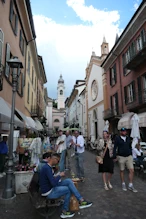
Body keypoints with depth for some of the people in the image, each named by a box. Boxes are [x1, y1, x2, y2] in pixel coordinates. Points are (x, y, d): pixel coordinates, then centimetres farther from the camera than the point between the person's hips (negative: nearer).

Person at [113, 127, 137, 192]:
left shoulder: (128, 138, 5)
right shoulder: (117, 139, -8)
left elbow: (130, 147, 15)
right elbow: (115, 148, -7)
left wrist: (131, 155, 13)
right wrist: (114, 157, -10)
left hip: (129, 157, 4)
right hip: (121, 157, -3)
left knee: (132, 170, -2)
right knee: (122, 171, 10)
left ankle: (130, 186, 12)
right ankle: (123, 184, 27)